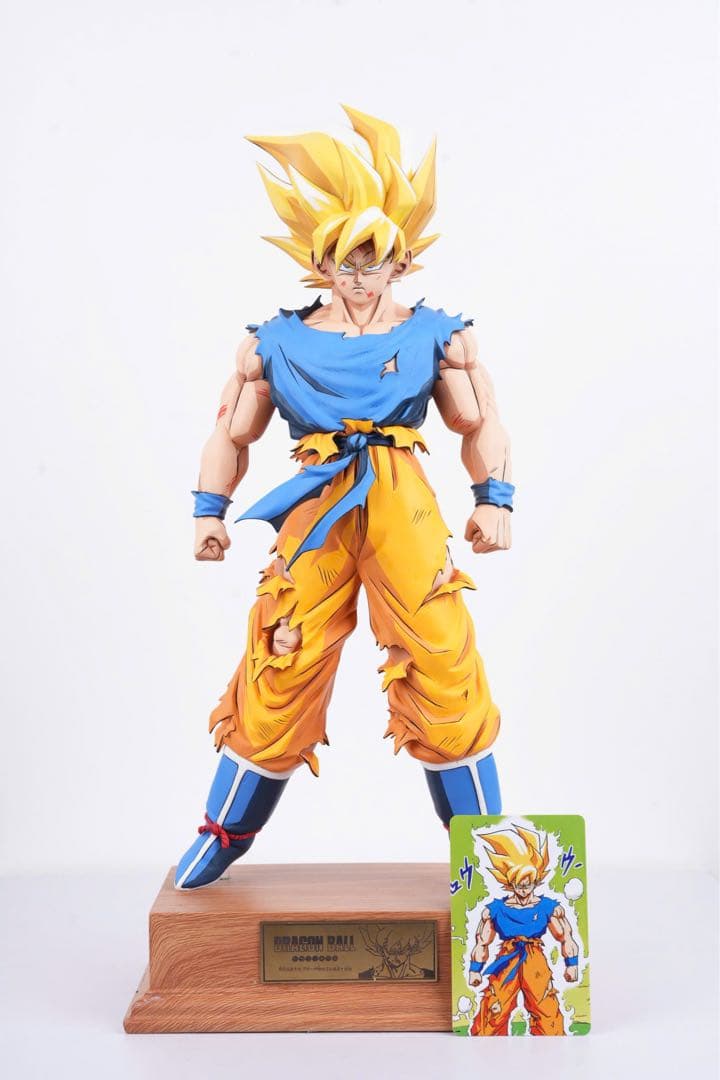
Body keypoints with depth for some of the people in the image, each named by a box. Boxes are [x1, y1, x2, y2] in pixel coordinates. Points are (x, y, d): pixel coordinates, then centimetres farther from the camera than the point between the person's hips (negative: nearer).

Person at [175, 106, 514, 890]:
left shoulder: (434, 335, 7)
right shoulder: (277, 342, 8)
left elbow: (480, 425, 9)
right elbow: (232, 432, 13)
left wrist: (494, 500, -4)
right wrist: (209, 512, 5)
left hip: (404, 507, 0)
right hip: (313, 512, 1)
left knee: (442, 660, -2)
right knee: (282, 664, 3)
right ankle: (224, 833, 23)